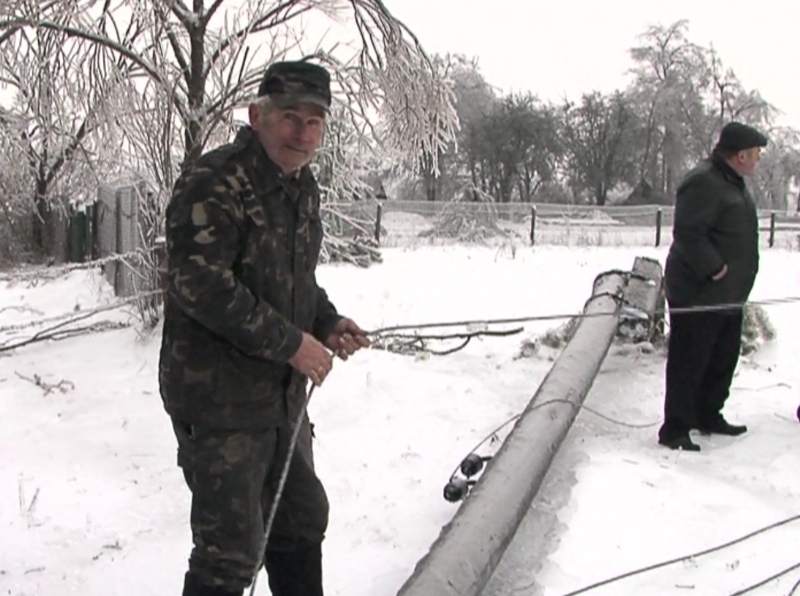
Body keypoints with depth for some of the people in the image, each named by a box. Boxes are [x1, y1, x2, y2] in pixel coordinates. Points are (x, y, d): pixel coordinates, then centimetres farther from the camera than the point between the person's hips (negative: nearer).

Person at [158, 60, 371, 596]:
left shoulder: (303, 186, 11)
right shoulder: (214, 185, -19)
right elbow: (199, 285, -27)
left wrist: (328, 324, 3)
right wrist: (290, 342, -23)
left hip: (283, 393, 9)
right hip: (219, 398, -9)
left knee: (302, 520, 22)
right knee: (232, 549, -3)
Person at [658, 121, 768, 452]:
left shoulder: (732, 183, 15)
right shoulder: (703, 183, -20)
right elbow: (687, 233, -28)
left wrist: (730, 275, 16)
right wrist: (714, 268, -25)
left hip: (727, 296, 11)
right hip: (698, 295, -11)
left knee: (723, 359, 19)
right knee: (688, 363, -4)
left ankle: (708, 416, 33)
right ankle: (675, 429, 3)